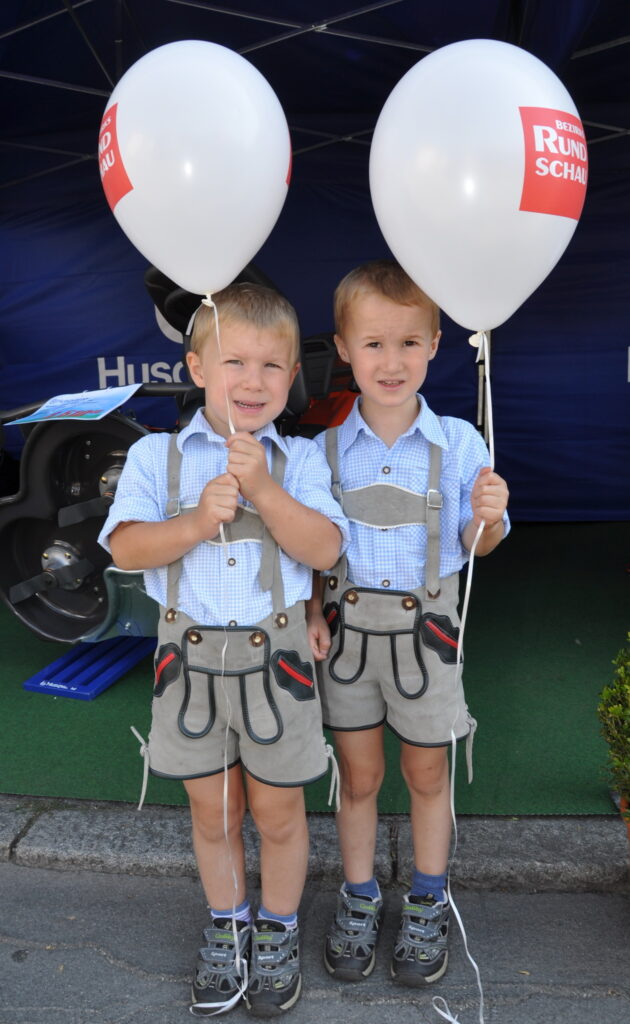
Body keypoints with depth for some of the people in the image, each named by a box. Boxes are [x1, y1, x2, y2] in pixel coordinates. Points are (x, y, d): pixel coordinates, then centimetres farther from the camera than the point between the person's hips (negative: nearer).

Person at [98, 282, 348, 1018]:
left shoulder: (300, 459, -2)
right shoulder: (156, 455, -2)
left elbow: (323, 548, -14)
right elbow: (124, 546, -10)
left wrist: (263, 489, -24)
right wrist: (196, 523, -25)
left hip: (274, 654, 0)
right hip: (191, 655, 1)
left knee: (276, 810, 14)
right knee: (212, 810, 17)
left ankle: (278, 933, 40)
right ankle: (225, 929, 42)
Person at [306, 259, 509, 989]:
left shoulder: (458, 443, -8)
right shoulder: (326, 448, -5)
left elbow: (475, 545, -1)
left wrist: (488, 515, -23)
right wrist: (312, 614, -8)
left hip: (424, 627, 0)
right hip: (347, 623, 1)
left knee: (426, 773, 16)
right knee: (358, 775, 15)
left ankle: (428, 904, 39)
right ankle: (358, 900, 38)